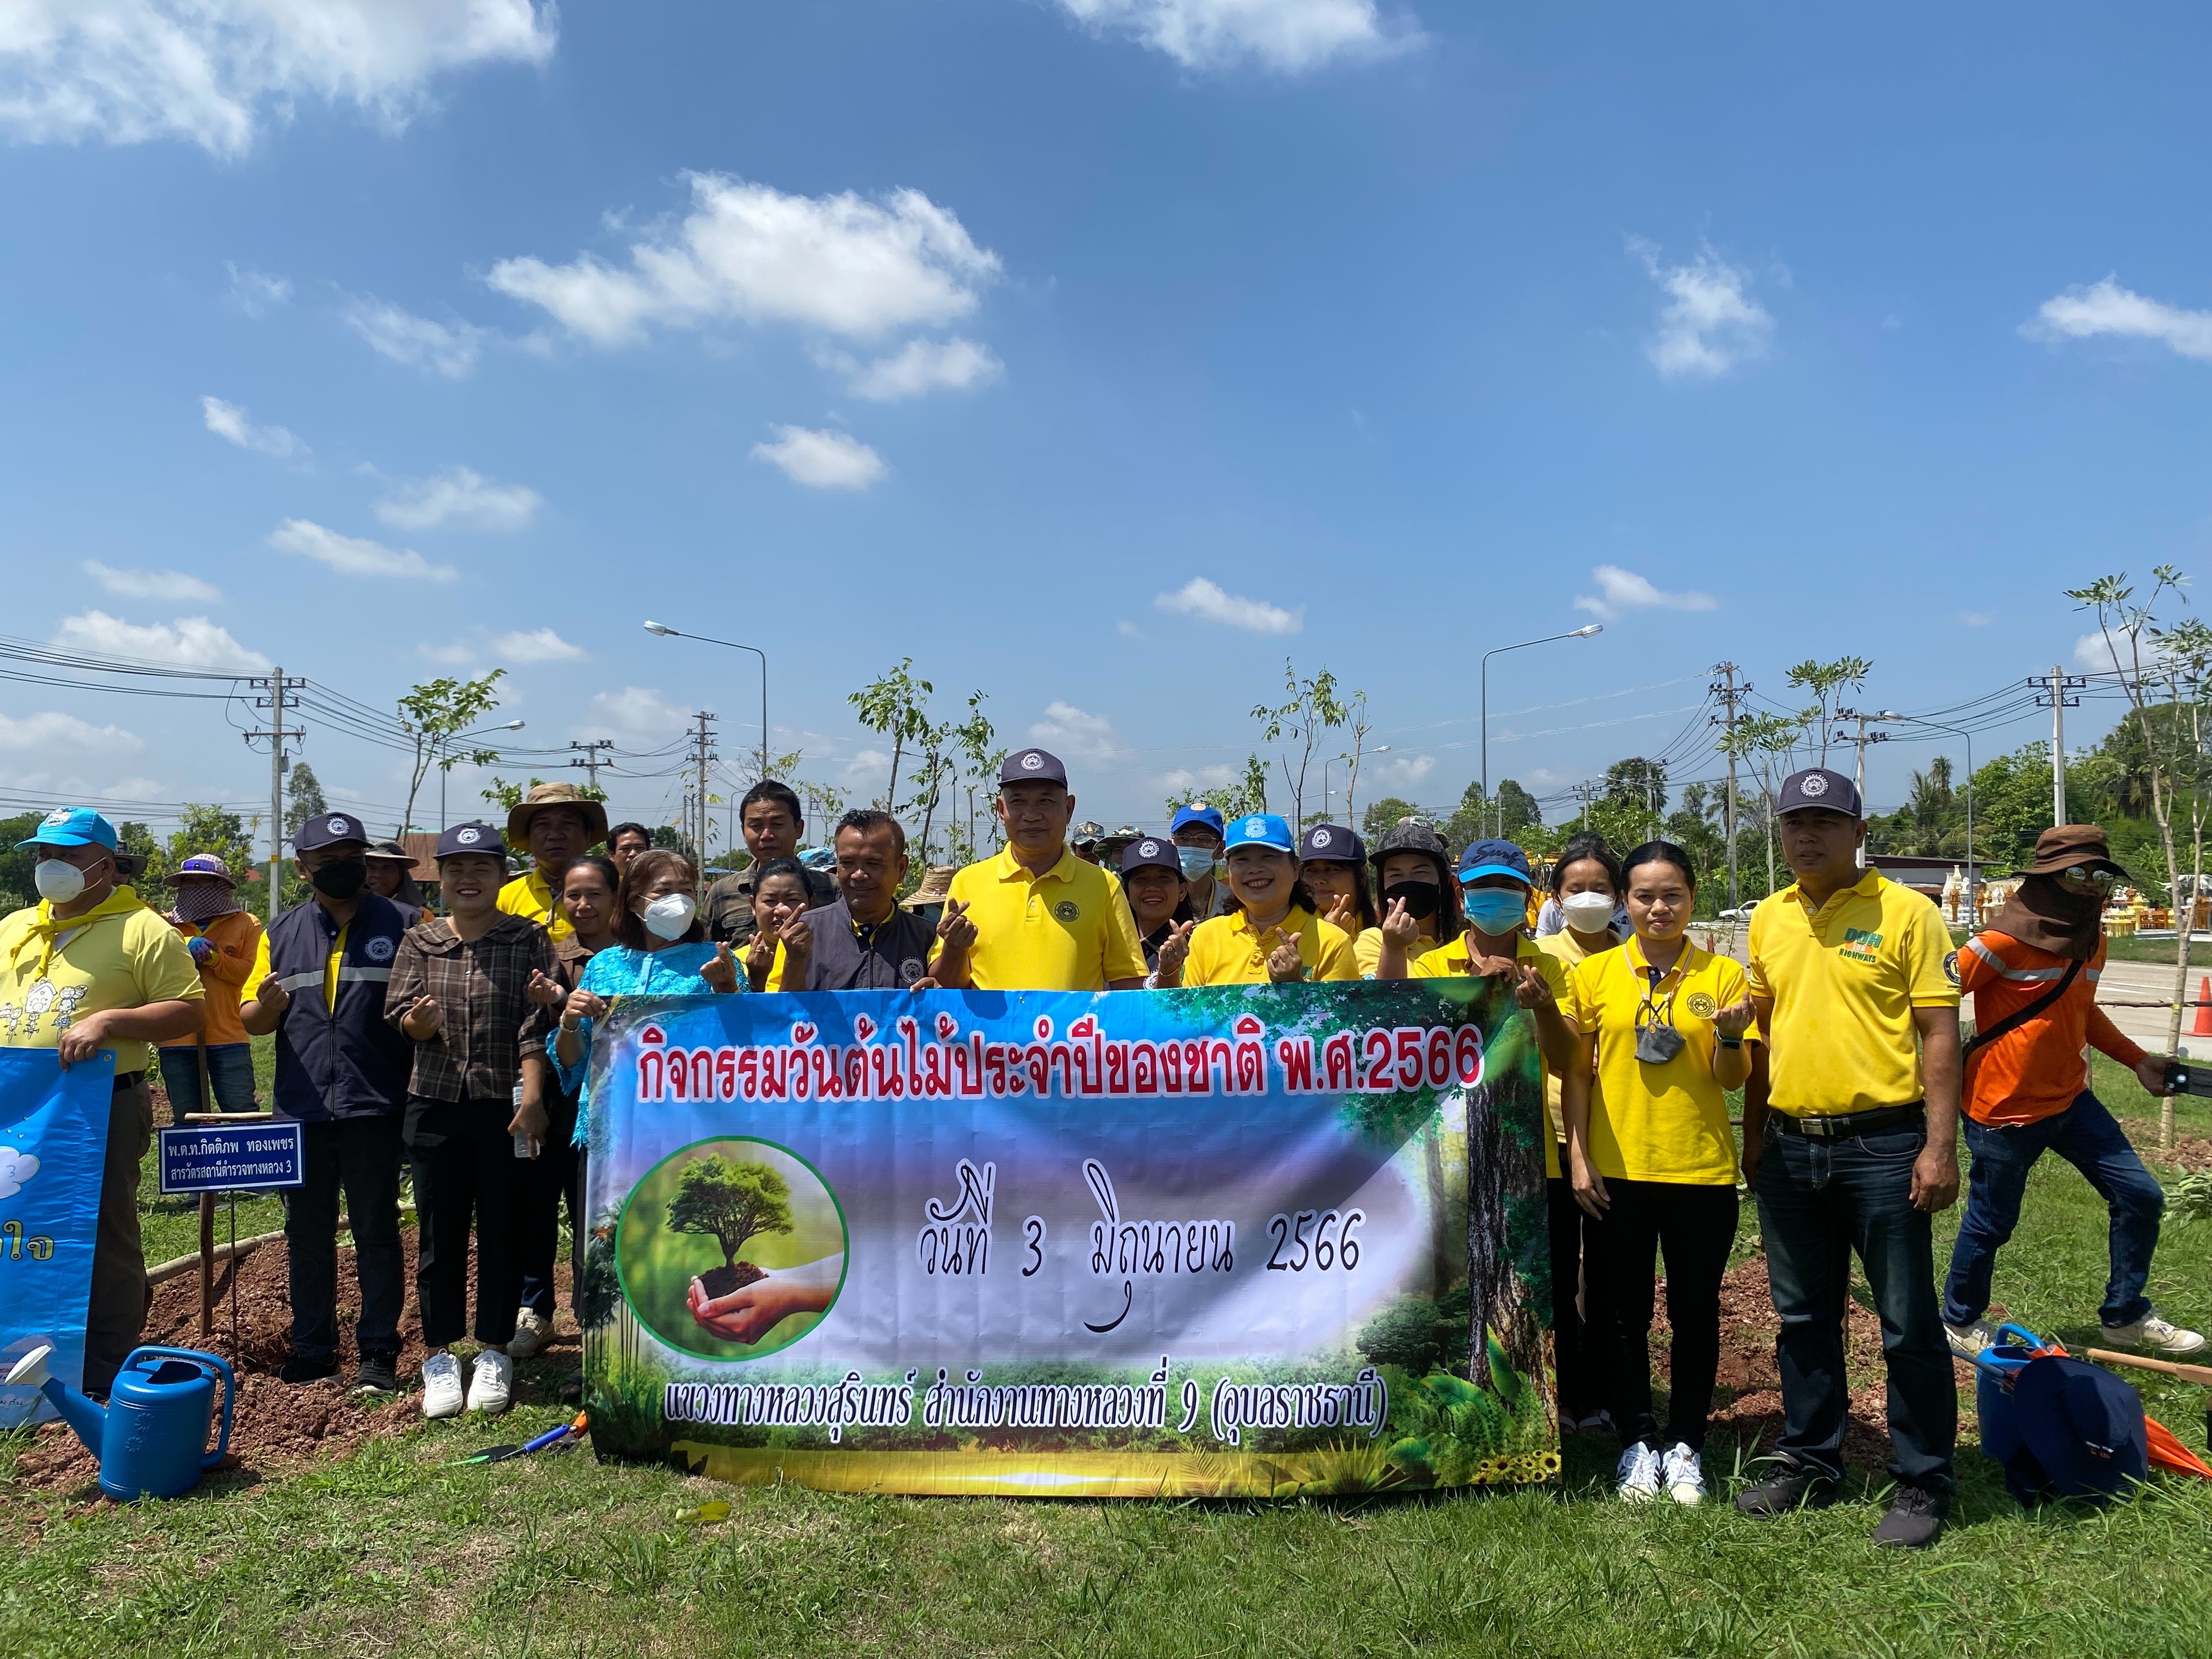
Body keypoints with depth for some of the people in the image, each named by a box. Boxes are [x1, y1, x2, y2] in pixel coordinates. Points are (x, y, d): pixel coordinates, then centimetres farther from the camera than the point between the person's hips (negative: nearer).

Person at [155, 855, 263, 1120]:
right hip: (177, 1041, 2)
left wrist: (214, 957, -16)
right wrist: (184, 949, -18)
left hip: (228, 1039, -2)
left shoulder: (246, 924, 6)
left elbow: (251, 972, -5)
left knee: (243, 1116, -2)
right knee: (186, 1121, 11)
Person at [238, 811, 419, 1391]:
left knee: (376, 1233, 4)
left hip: (375, 1108, -4)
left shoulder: (405, 924, 1)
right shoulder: (281, 933, 11)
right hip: (300, 1110, 4)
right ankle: (312, 1347, 25)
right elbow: (251, 1020, 13)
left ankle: (378, 1350, 13)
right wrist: (267, 1004, -9)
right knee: (307, 1234, 13)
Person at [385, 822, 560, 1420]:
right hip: (435, 1104, 2)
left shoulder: (528, 939, 0)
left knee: (502, 1230, 6)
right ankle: (440, 1355, 22)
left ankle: (494, 1354, 20)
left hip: (505, 1106, -2)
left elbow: (536, 1028, -6)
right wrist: (418, 1022, -22)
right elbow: (403, 1017, 2)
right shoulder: (419, 941, 8)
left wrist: (531, 1100, -14)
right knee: (440, 1232, 9)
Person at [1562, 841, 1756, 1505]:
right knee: (1624, 1313, 8)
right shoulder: (1594, 972, 0)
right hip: (1617, 1170, 0)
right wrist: (1578, 1157, -3)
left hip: (1701, 1170, 0)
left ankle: (1685, 1445, 26)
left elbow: (1733, 1080, 0)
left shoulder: (1721, 975, 0)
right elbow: (1577, 1072, 3)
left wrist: (1731, 1036, -20)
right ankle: (1637, 1442, 24)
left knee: (1695, 1313, 10)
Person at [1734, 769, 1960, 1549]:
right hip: (1790, 1147, 5)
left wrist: (1940, 1144, -14)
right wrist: (1753, 1134, 13)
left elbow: (1940, 1032, -8)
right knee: (1803, 1320, 15)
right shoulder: (1769, 918, 9)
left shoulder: (1906, 912, -6)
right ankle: (1810, 1463, 30)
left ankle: (1922, 1485, 21)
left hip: (1882, 1146, -5)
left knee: (1908, 1324, 5)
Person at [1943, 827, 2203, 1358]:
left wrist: (2138, 1060, 20)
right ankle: (1961, 1322, 28)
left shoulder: (2091, 941, 7)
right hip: (2006, 1112, -8)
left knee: (2140, 1196, 8)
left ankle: (2125, 1317, 27)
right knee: (1991, 1224, 5)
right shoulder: (2006, 941, -20)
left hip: (2071, 1099, 8)